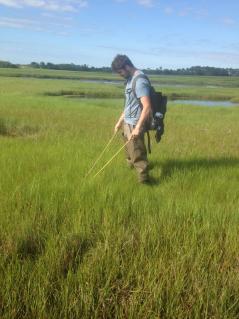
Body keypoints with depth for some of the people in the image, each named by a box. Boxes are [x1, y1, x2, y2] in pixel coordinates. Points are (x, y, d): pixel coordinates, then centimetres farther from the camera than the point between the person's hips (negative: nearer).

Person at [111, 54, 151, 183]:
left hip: (134, 125, -10)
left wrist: (138, 127, -28)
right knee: (129, 154, 22)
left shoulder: (140, 81, -19)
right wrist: (120, 121, 23)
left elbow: (147, 107, -26)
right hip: (127, 123, 10)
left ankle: (143, 180, 3)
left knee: (137, 156, -5)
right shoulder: (130, 79, 12)